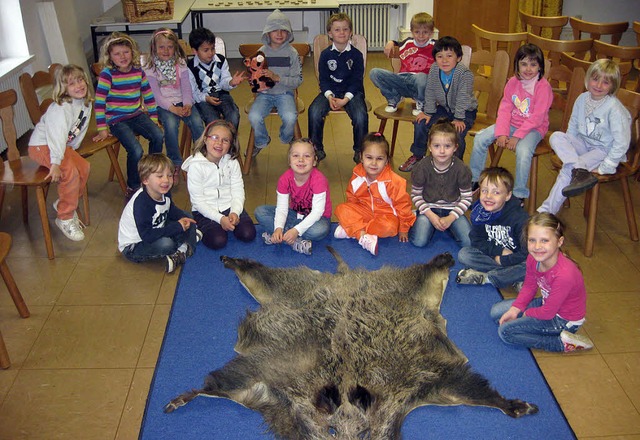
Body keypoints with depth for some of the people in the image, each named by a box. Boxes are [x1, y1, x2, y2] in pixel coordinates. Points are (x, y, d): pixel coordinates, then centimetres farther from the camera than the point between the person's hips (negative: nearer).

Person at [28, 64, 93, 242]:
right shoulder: (59, 109, -26)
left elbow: (78, 131, 11)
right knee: (70, 172, -25)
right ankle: (65, 219, -14)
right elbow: (57, 135, -36)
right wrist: (56, 163, -42)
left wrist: (71, 150, 7)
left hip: (64, 145, 9)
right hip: (41, 146, -9)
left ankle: (63, 204, 14)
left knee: (84, 167, -3)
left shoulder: (85, 103, 0)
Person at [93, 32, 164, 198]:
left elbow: (149, 96, 14)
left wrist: (153, 118, 9)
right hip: (117, 120, -5)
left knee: (158, 136, -21)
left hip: (137, 115, 5)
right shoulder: (107, 74, -10)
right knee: (136, 150, -25)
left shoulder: (139, 72, 4)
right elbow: (99, 103, -11)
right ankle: (133, 187, -1)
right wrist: (102, 129, -13)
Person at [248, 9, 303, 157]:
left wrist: (277, 78, -19)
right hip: (264, 93, 1)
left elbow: (298, 80, -5)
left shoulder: (292, 53, -1)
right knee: (254, 117, -27)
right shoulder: (261, 52, 3)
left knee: (290, 117, -31)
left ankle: (287, 140, 8)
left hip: (285, 93, -1)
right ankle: (262, 141, 9)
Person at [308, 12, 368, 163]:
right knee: (314, 111, -25)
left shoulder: (356, 54, 1)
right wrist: (329, 96, -16)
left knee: (361, 115, -29)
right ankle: (317, 149, -7)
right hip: (330, 91, 1)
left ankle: (359, 150, -6)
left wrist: (346, 99, -17)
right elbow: (323, 79, 3)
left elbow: (357, 80, -3)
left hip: (352, 92, -1)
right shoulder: (326, 54, 5)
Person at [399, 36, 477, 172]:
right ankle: (417, 156, 16)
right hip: (444, 107, 5)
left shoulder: (465, 73, -27)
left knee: (456, 134, -28)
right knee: (420, 124, -6)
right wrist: (428, 112, -4)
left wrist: (459, 119, -23)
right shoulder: (434, 70, -12)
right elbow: (430, 92, -2)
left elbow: (463, 97, -23)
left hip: (465, 110, -5)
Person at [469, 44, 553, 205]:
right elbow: (504, 109, -1)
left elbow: (536, 118, -18)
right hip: (512, 124, 6)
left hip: (533, 129, -5)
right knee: (480, 137, -9)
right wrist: (501, 133, -14)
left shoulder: (543, 87, -14)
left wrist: (517, 136, -23)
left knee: (523, 151, -35)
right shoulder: (513, 82, 2)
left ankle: (519, 195, -19)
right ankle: (474, 179, 7)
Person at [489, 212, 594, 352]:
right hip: (547, 303, 8)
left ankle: (563, 343, -8)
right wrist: (514, 310, -7)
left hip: (564, 320, -8)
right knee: (496, 311, 8)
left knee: (505, 331, -13)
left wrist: (526, 313, -7)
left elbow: (548, 313, -25)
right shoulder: (533, 258, -15)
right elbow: (529, 286, 4)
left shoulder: (564, 275, -37)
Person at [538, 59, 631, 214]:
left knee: (567, 169, -26)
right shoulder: (582, 99, -1)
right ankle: (581, 172, -36)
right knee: (556, 137, -21)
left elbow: (622, 143, -18)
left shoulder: (614, 108, -19)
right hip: (584, 144, 6)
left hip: (605, 150, -6)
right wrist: (569, 147, -1)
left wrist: (603, 169, -20)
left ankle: (546, 211, -22)